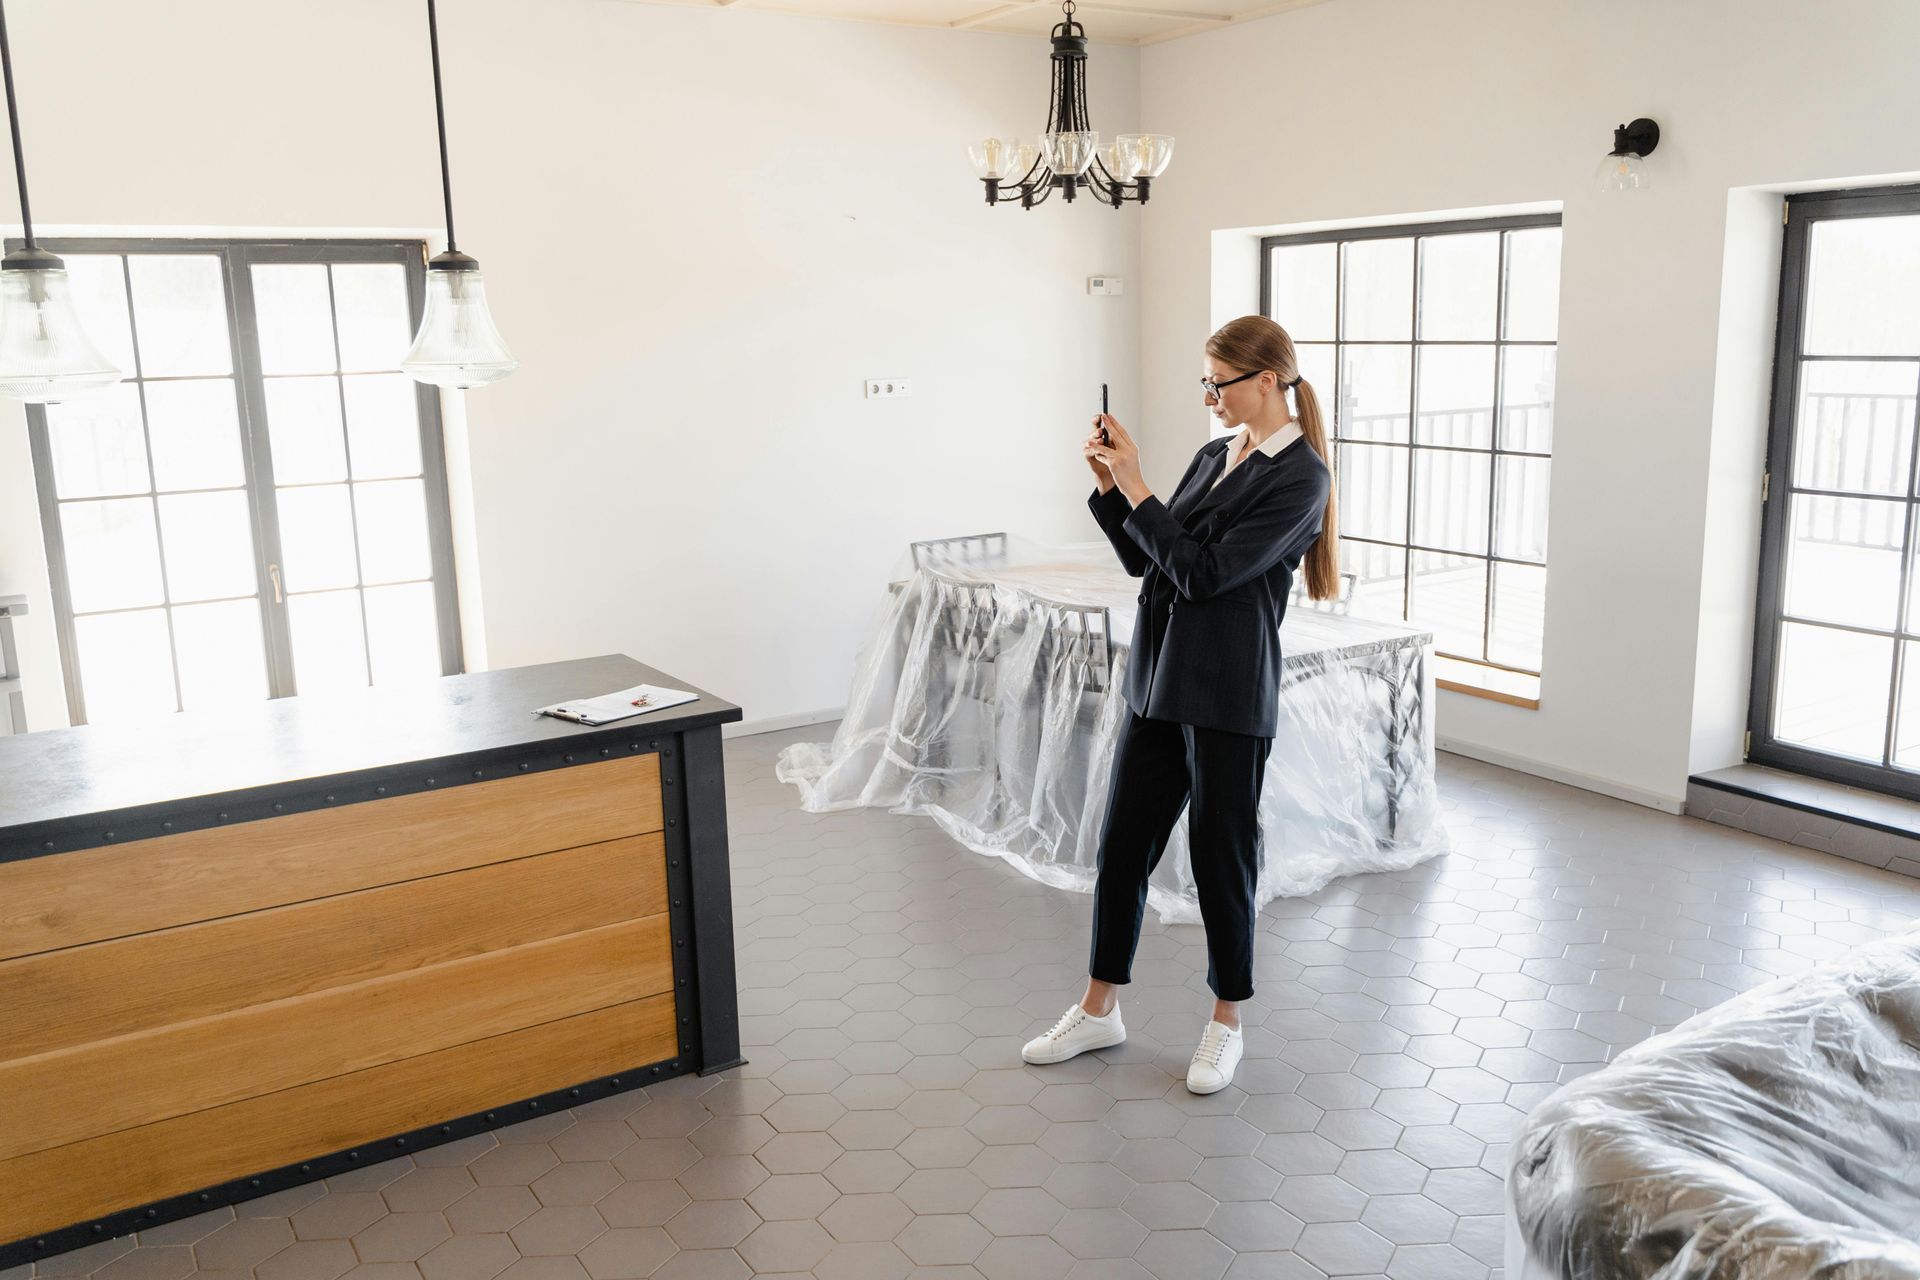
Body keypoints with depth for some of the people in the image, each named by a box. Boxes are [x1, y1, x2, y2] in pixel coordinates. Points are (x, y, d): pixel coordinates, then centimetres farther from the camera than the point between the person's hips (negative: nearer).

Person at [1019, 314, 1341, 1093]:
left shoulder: (1298, 477, -12)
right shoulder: (1214, 458, 12)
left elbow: (1205, 571, -20)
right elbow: (1143, 558, 13)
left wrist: (1135, 486, -17)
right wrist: (1109, 487, 0)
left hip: (1228, 694, -8)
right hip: (1158, 678, 8)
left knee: (1221, 853, 5)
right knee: (1122, 843, 12)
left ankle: (1225, 1023, 25)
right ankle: (1099, 1010, 26)